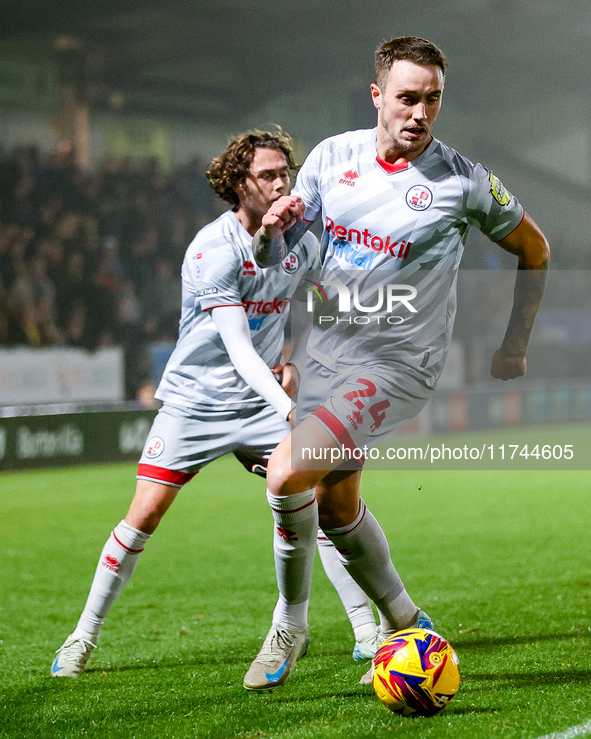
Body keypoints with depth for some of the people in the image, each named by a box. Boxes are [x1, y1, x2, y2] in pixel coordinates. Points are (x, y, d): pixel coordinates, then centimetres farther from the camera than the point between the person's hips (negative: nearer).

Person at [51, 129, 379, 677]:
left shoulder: (300, 240, -1)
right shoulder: (213, 249, -19)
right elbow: (237, 346, -27)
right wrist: (288, 409, -39)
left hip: (260, 401, 4)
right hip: (194, 399, -4)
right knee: (144, 515, -8)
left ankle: (367, 630, -3)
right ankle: (84, 635, 8)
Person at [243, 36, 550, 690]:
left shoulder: (463, 181, -10)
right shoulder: (332, 156, 0)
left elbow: (534, 250, 6)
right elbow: (273, 260, 4)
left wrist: (515, 347, 8)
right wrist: (272, 230, -19)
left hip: (395, 362, -6)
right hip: (325, 349, 6)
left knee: (288, 474, -22)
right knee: (335, 507, 15)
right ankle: (404, 626, 34)